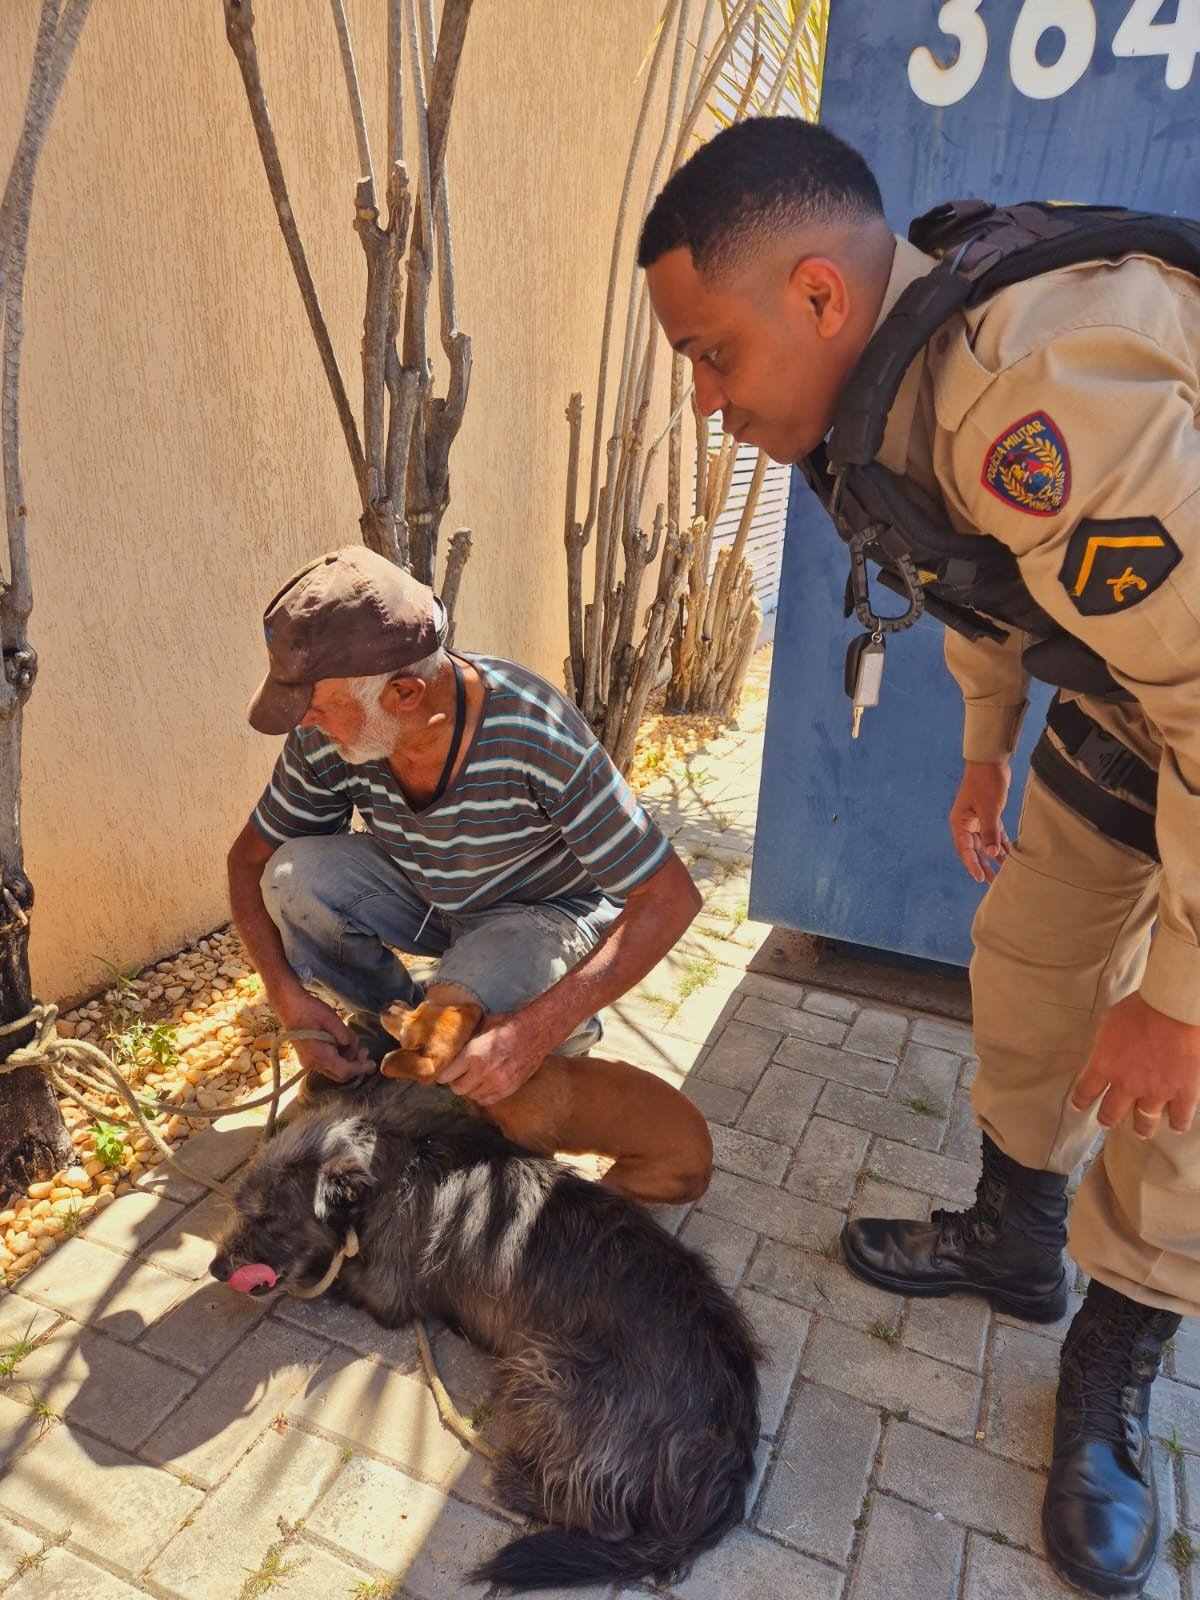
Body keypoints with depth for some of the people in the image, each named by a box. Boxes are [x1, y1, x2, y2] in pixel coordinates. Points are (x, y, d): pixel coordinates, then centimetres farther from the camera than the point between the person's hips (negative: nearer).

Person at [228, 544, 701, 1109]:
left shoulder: (537, 738, -35)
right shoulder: (325, 737, -21)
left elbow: (671, 897, -32)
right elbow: (250, 857, -4)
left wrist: (535, 1033, -40)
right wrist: (288, 998, -20)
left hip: (547, 909, -4)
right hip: (424, 896, 4)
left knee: (462, 1006, -34)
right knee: (294, 875, -22)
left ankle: (565, 1033, 2)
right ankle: (389, 1030, 4)